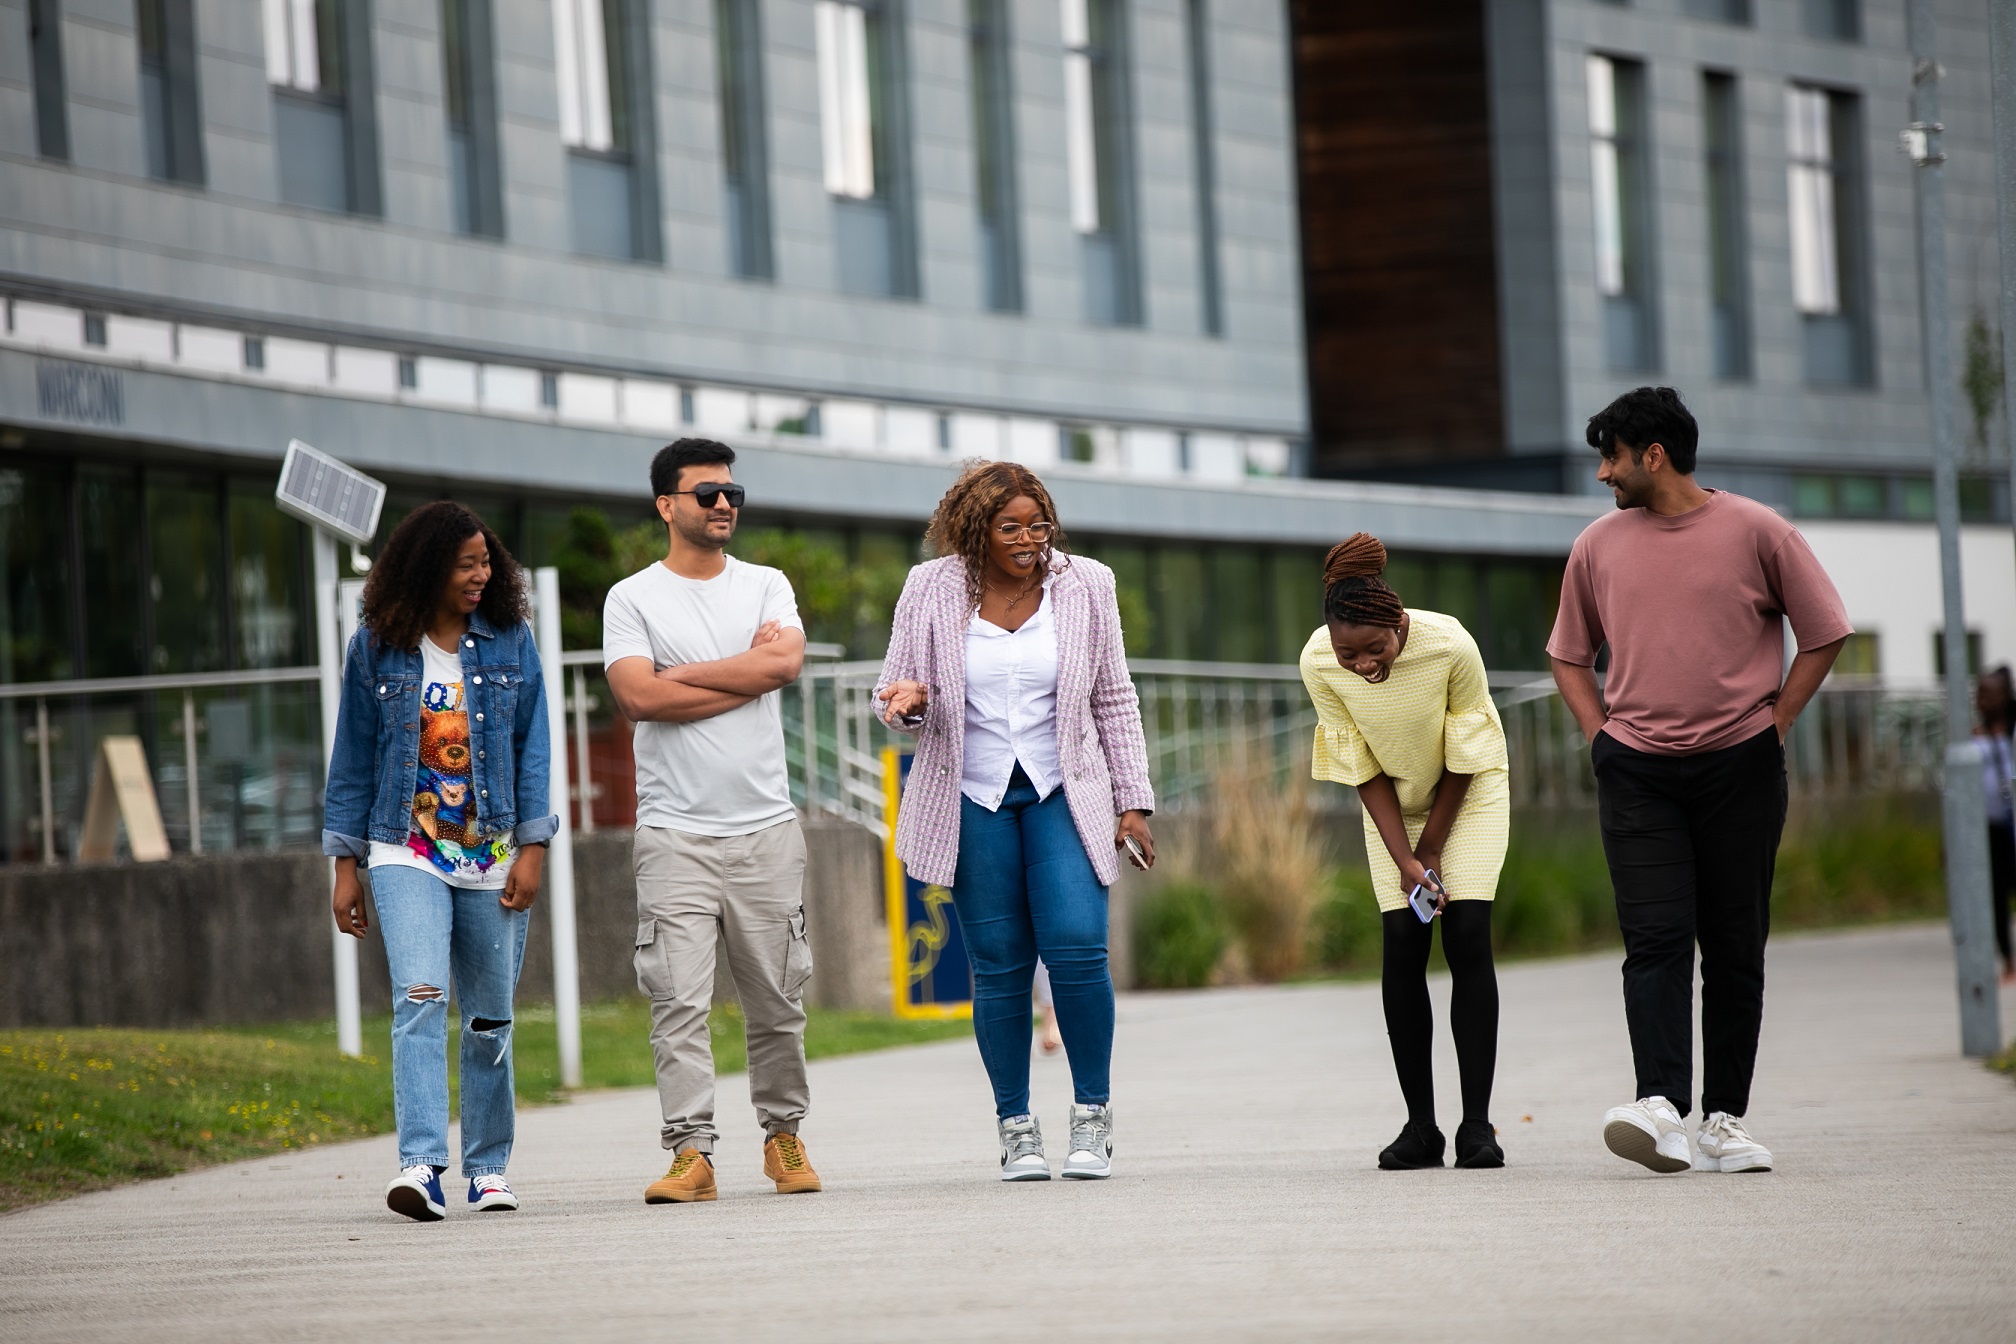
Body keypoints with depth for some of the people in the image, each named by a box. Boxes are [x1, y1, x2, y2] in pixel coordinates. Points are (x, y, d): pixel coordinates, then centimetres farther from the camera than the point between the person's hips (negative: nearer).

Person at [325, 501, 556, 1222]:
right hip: (408, 856, -2)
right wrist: (345, 864, 5)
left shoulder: (510, 641, 4)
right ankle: (421, 1166, -27)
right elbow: (353, 757, 6)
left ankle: (489, 1168, 21)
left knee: (490, 1017, 8)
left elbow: (532, 748, 4)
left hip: (493, 857, 2)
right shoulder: (376, 648, 1)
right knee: (420, 1000, -18)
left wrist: (532, 849, -4)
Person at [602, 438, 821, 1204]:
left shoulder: (766, 587, 11)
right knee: (678, 999, -10)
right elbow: (637, 696, -12)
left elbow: (786, 662, -8)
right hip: (676, 832, -2)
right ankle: (691, 1154, -11)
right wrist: (746, 673, -7)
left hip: (766, 827, 3)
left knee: (778, 1000, 7)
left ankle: (783, 1133, 21)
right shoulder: (632, 599, 4)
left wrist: (683, 675, -8)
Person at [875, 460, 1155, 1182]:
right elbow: (896, 697, 7)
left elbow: (1115, 701, 9)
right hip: (973, 799, 0)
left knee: (1077, 947, -14)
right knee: (999, 965, -1)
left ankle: (1092, 1116, 0)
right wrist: (909, 701, -18)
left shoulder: (1085, 585, 2)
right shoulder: (930, 590, 0)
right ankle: (1016, 1129, 9)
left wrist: (1132, 801, 5)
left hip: (1065, 794, 0)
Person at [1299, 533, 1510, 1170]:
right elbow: (1361, 768, -14)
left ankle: (1477, 1123, -12)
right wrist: (1404, 859, -18)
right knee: (1402, 945, -9)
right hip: (1393, 800, 2)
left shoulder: (1450, 646, -32)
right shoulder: (1319, 663, -25)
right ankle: (1420, 1125, -4)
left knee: (1467, 937, -13)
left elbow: (1464, 758, -17)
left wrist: (1432, 848, -11)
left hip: (1469, 793, -2)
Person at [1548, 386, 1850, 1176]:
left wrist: (1774, 723, 0)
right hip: (1637, 773, 1)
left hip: (1739, 766, -1)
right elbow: (1569, 655, 20)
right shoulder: (1598, 547, 7)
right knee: (1656, 937, -13)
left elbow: (1825, 634, 6)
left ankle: (1725, 1121, 9)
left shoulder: (1755, 532, -1)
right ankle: (1661, 1110, -25)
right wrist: (1599, 734, 6)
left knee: (1734, 948, 3)